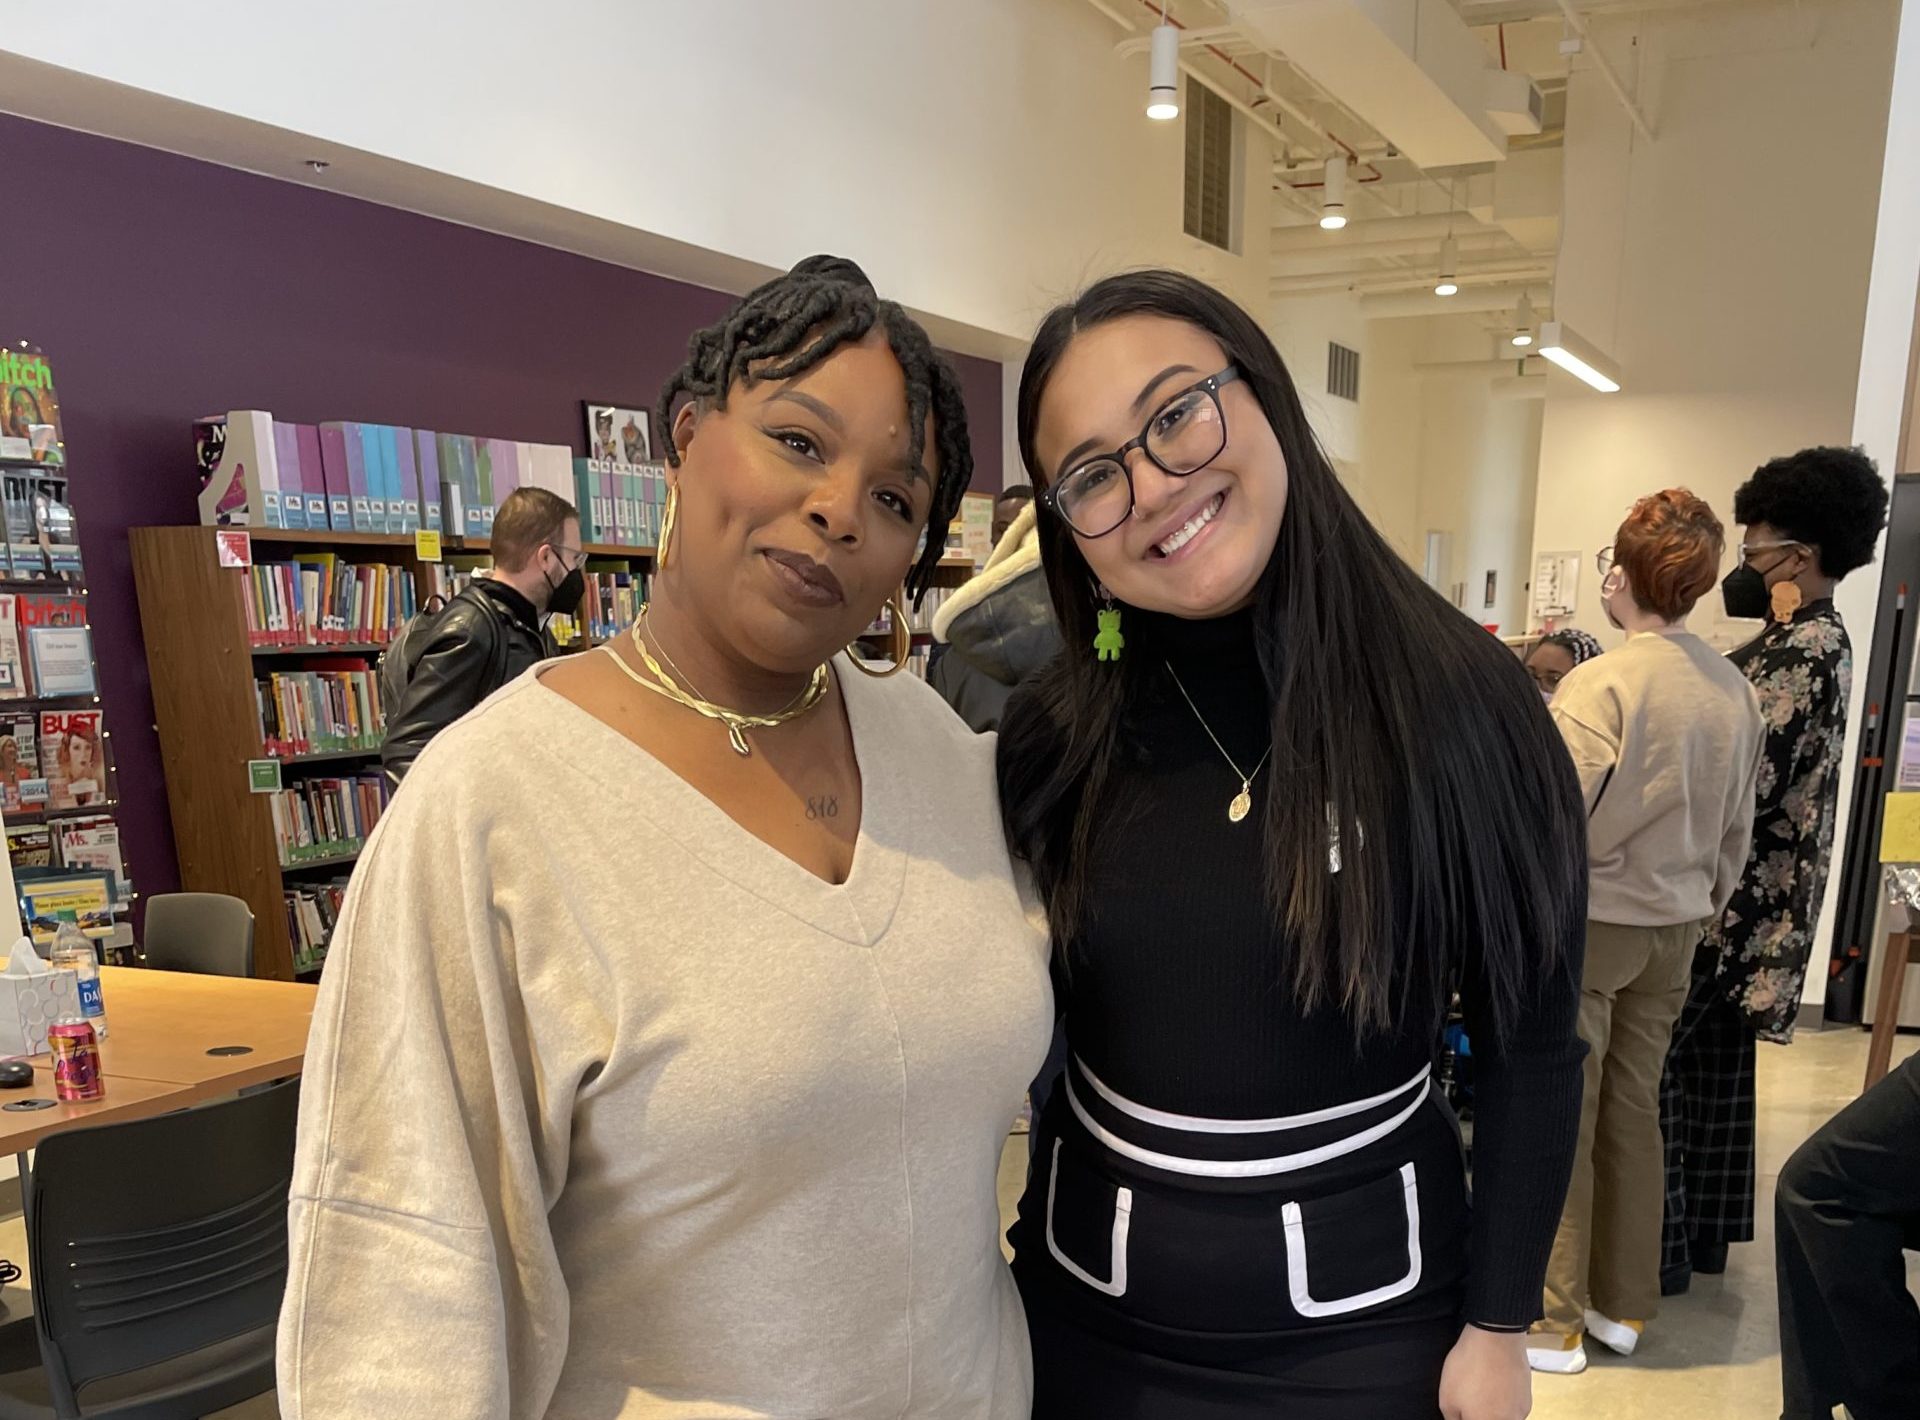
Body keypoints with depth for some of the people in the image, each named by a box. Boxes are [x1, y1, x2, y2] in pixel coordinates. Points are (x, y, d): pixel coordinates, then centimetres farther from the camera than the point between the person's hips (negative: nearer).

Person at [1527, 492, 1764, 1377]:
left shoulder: (1600, 684, -20)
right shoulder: (1735, 691, 2)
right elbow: (1738, 830, 10)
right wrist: (1705, 908, 21)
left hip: (1589, 926, -6)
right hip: (1674, 930, 7)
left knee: (1562, 1123, 5)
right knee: (1634, 1112, 17)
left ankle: (1553, 1323, 17)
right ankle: (1624, 1307, 30)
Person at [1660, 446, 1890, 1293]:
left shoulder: (1798, 656, -19)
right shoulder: (1816, 640, 13)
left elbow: (1741, 789, -22)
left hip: (1726, 896, -10)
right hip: (1759, 893, 10)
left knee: (1648, 1059, -4)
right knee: (1715, 1060, 16)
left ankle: (1659, 1246, 6)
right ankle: (1706, 1229, 28)